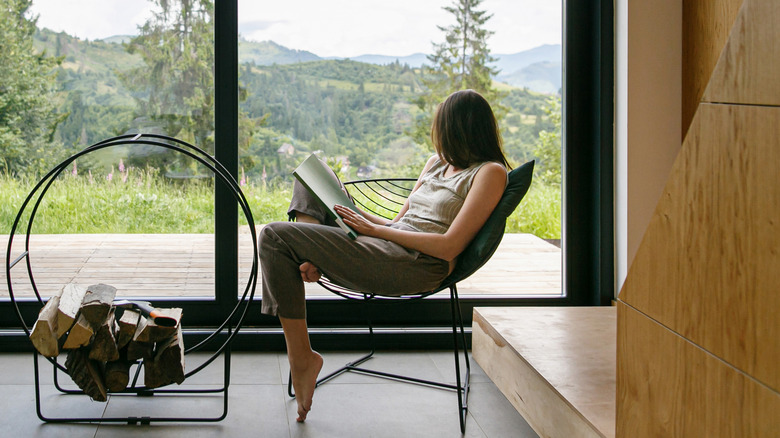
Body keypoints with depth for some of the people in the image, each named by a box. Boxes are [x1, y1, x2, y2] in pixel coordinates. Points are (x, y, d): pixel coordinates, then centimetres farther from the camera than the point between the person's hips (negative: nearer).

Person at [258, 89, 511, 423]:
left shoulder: (490, 172, -5)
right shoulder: (437, 163, 24)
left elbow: (449, 246, -14)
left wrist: (374, 229, -11)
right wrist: (350, 211, 3)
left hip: (415, 266, -10)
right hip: (388, 247, 10)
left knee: (275, 236, -16)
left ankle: (301, 358, -12)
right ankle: (313, 255, -7)